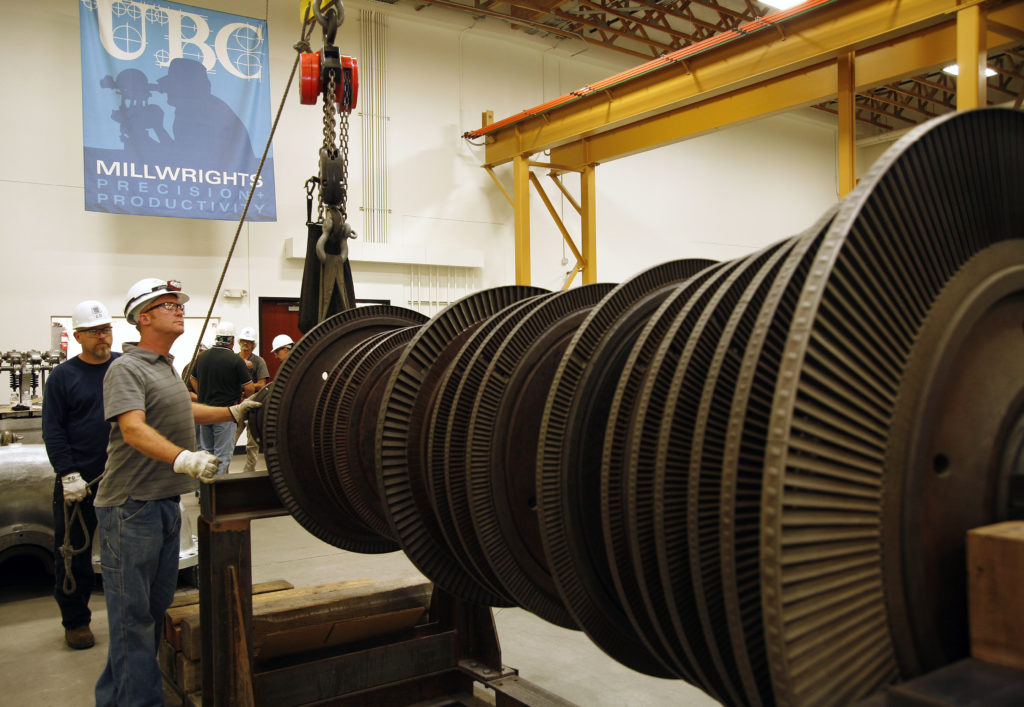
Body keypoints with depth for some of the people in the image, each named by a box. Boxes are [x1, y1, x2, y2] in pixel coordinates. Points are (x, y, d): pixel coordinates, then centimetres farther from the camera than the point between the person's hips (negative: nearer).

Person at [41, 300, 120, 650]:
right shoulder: (63, 376, 0)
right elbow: (53, 431, -4)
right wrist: (69, 475, -12)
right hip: (78, 482, -2)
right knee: (74, 555, 7)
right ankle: (75, 621, 22)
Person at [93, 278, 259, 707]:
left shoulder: (167, 366, 16)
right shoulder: (127, 369, -14)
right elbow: (134, 429, -29)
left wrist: (233, 412, 27)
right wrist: (183, 458, -43)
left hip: (167, 502, 10)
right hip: (131, 506, -10)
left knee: (157, 606, 16)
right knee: (132, 612, -3)